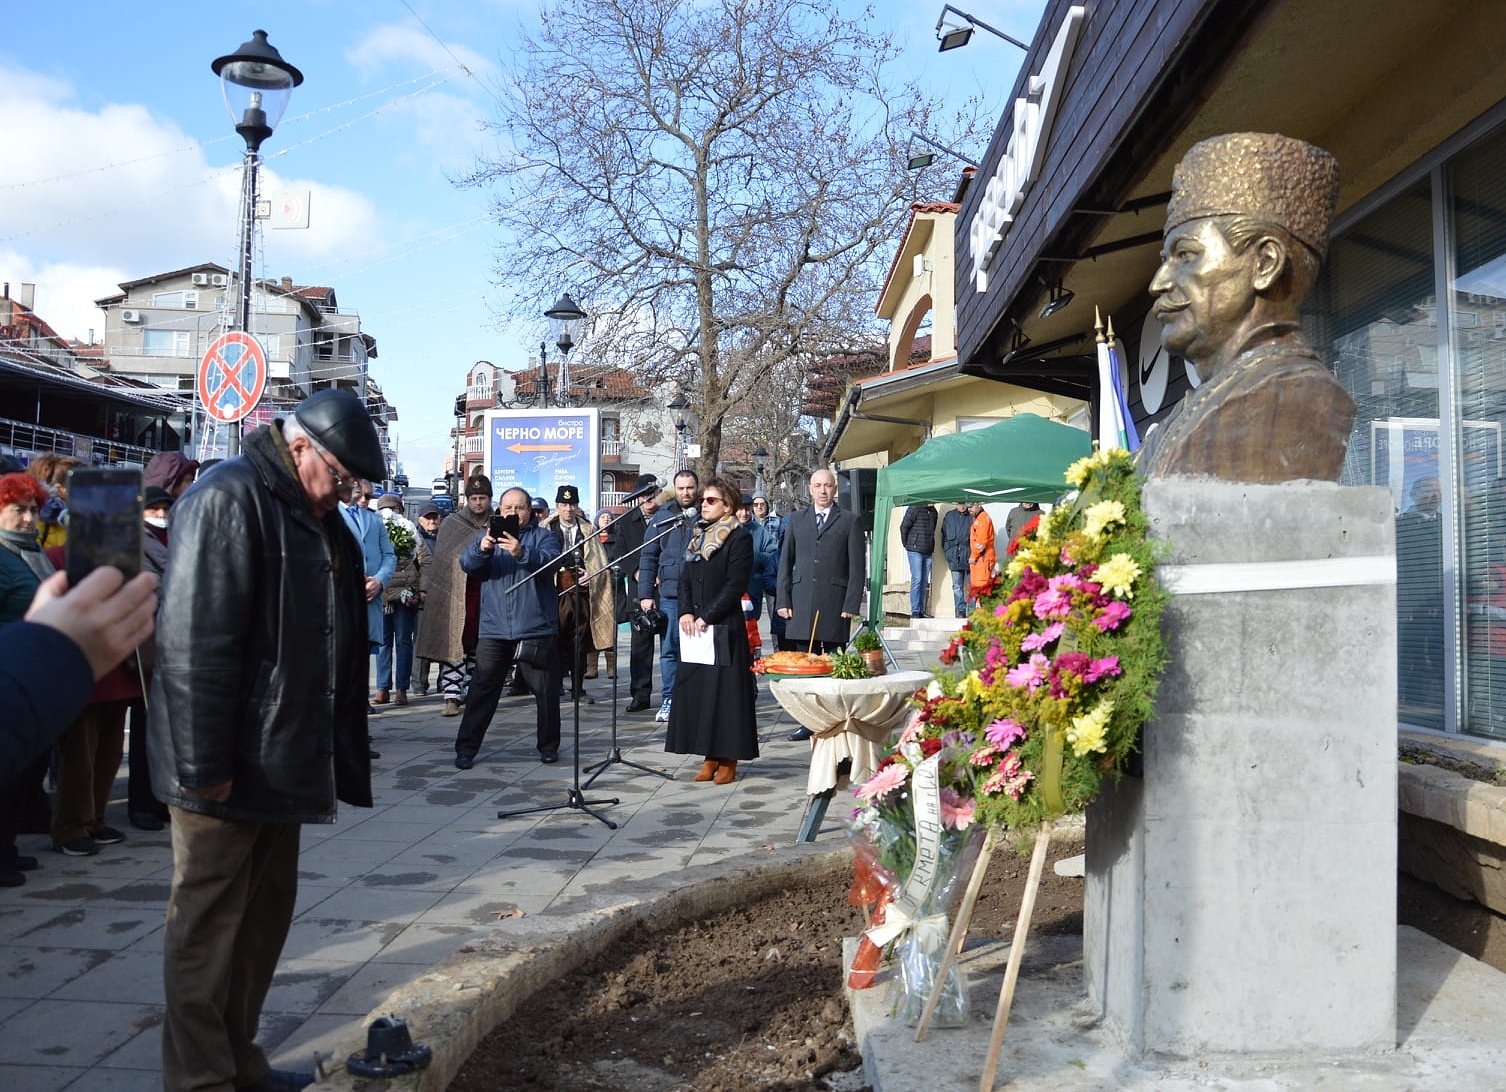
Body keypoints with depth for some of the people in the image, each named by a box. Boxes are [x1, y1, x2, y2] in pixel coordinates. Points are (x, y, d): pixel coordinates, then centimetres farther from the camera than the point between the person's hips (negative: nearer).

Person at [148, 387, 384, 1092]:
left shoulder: (320, 518, 14)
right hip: (224, 768, -9)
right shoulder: (228, 500, -14)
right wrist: (204, 764, -21)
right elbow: (193, 643, -21)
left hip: (283, 762, 9)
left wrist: (343, 755, 14)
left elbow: (341, 646, 17)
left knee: (266, 914, 16)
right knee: (208, 924, 1)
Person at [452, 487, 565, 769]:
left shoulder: (544, 536, 5)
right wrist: (481, 549, -26)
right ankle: (466, 748, 6)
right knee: (482, 690, 0)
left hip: (537, 629, -1)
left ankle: (549, 746, 19)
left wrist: (522, 553, -35)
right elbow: (467, 564, -3)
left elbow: (550, 561, -16)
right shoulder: (489, 536, 13)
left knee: (546, 692, 4)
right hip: (493, 629, 1)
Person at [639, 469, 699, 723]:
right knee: (669, 649, 4)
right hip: (669, 594, 2)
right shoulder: (663, 516, 8)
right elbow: (649, 556, 9)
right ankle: (669, 699, 12)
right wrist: (645, 593, 3)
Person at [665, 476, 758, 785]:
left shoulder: (740, 538, -5)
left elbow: (735, 585, -12)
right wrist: (685, 612, -2)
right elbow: (685, 579, 13)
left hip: (724, 628, -6)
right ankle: (710, 757, 13)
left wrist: (705, 617, -14)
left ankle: (729, 760, 4)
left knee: (724, 691, -4)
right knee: (696, 690, 5)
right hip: (695, 628, 7)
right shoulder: (697, 535, 15)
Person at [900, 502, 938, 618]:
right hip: (915, 551, -7)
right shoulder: (914, 508, -8)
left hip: (928, 552, 7)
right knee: (917, 580, -8)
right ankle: (915, 611, -5)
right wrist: (907, 544, -1)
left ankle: (921, 611, 14)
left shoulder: (933, 511, 13)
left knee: (925, 581, 8)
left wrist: (931, 545, 13)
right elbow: (904, 527, -7)